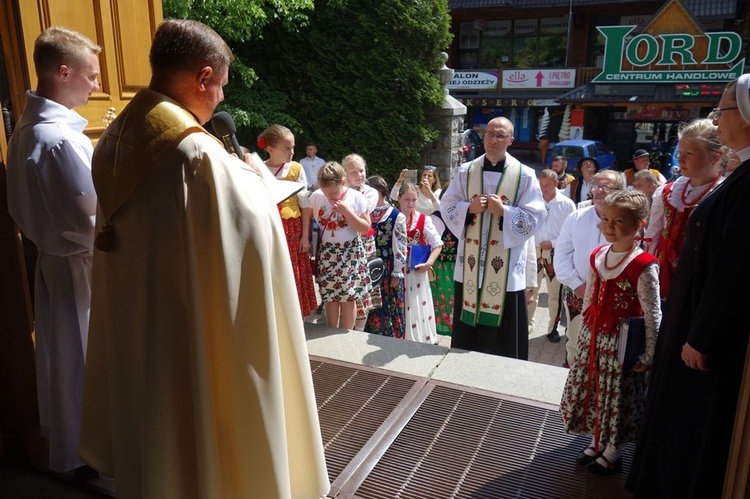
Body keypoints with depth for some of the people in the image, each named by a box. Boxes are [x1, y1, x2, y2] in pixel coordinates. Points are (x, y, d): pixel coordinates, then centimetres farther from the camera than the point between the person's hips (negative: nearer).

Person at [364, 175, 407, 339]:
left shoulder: (397, 216, -9)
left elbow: (400, 246, -9)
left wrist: (397, 273, -10)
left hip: (388, 270, -4)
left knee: (389, 308, 6)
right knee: (371, 307, 12)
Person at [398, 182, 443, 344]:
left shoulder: (424, 220, -6)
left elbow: (437, 244, -4)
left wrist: (429, 263, -15)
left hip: (416, 272, -1)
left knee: (417, 308, 7)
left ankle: (418, 341, 19)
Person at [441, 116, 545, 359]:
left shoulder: (525, 175, -2)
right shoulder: (466, 171, 5)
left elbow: (534, 217, -5)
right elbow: (446, 207, 4)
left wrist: (503, 211, -18)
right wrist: (469, 208, -13)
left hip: (506, 267, -2)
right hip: (471, 263, 2)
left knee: (503, 336, 5)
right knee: (468, 330, 12)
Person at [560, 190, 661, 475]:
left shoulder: (643, 266, -20)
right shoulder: (598, 256, 1)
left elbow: (653, 316, -18)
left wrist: (650, 355, -15)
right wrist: (584, 332, 14)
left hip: (622, 343, -6)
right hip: (594, 338, 7)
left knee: (618, 396, 10)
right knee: (592, 391, 17)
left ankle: (612, 452, 31)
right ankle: (597, 443, 38)